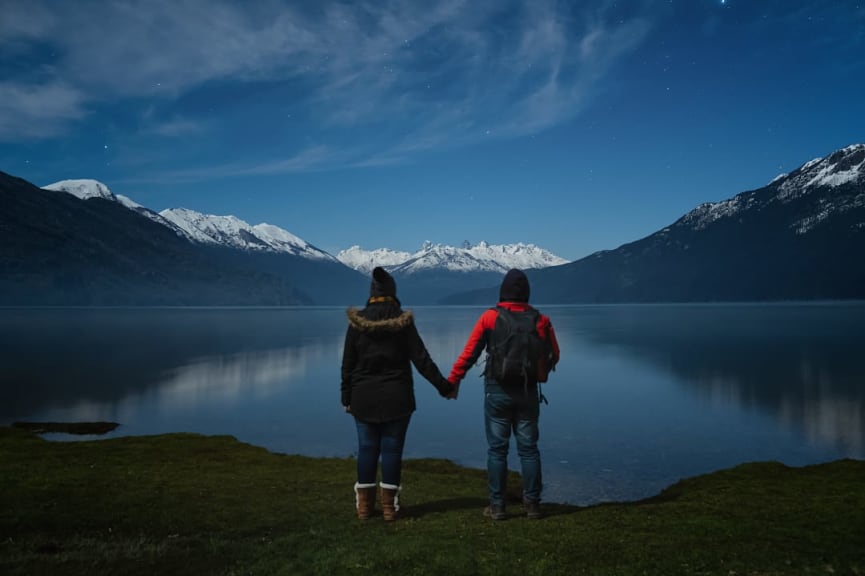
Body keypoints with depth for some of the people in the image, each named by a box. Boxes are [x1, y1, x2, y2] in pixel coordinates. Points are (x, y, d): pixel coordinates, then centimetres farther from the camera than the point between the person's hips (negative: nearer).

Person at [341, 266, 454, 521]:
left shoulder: (357, 322, -2)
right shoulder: (402, 322, -6)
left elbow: (347, 364, 1)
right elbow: (421, 360, -7)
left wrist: (347, 397, 9)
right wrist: (444, 386, 1)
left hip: (364, 397, 1)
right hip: (397, 397, -1)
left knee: (367, 447, 9)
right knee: (392, 448, 5)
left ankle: (364, 504, 15)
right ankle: (389, 506, 10)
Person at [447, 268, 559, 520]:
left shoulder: (490, 317, -6)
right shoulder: (540, 320, 0)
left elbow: (469, 352, -7)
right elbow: (554, 355, 9)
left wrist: (453, 380, 2)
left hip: (497, 392, -2)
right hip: (528, 393, 2)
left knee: (497, 448, 5)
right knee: (528, 448, 10)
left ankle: (497, 505, 10)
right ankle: (532, 503, 15)